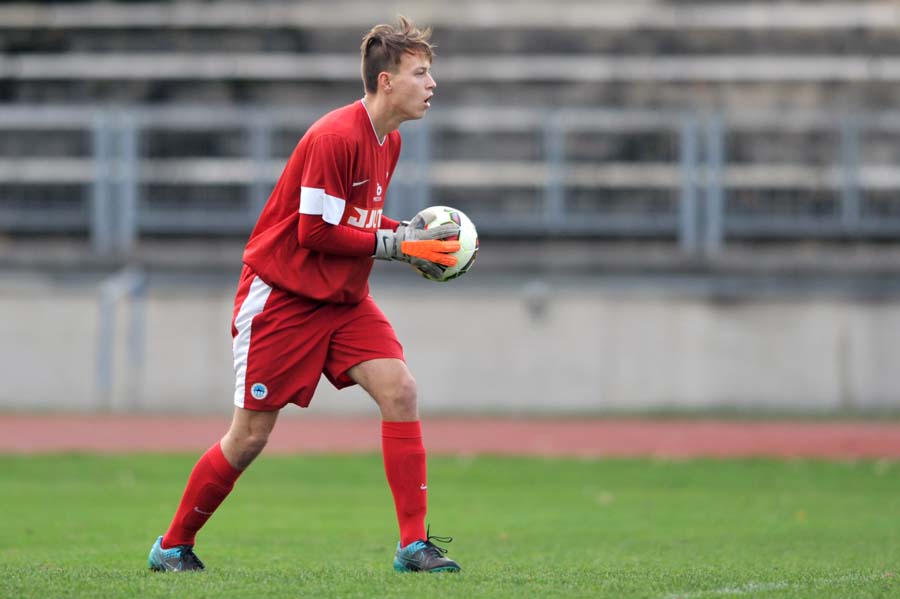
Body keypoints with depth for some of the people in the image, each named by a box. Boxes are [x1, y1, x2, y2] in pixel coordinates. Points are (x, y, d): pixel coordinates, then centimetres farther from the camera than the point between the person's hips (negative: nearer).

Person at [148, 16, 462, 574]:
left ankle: (414, 544, -10)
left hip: (344, 298, 8)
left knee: (401, 391, -12)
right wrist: (396, 243, -19)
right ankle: (173, 545, 17)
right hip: (281, 294, -7)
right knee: (251, 434, -2)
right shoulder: (334, 137, -22)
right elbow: (316, 232, -22)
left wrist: (410, 233, -1)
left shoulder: (390, 140, 6)